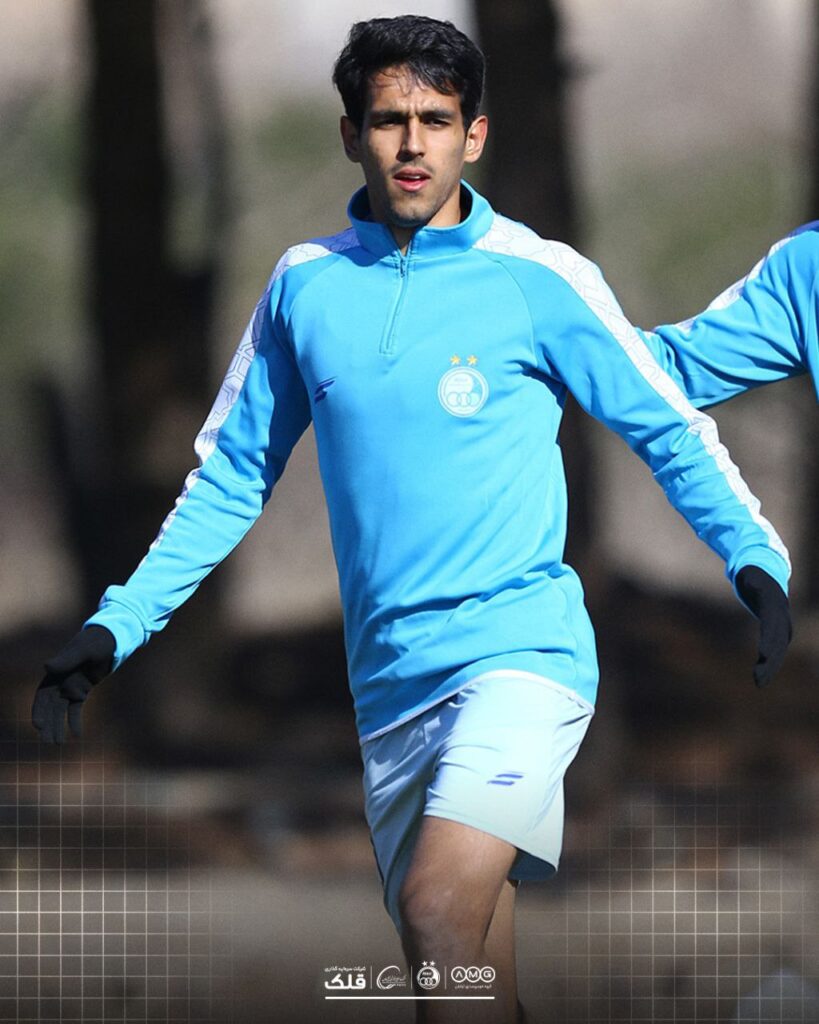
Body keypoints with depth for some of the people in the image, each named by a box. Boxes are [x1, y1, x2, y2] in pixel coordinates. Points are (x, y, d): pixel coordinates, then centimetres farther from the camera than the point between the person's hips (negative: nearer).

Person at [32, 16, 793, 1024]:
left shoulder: (539, 279, -3)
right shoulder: (303, 283, 8)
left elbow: (670, 428, 4)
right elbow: (232, 474, 17)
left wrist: (756, 560, -10)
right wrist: (116, 625, 12)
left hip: (521, 647, -4)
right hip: (389, 679, 4)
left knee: (439, 911, -25)